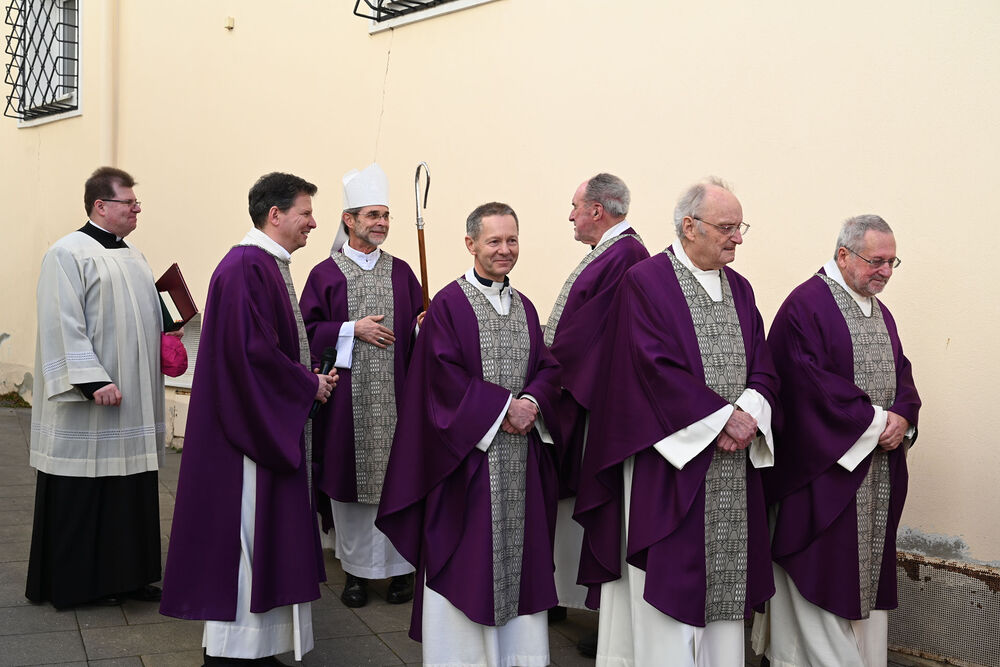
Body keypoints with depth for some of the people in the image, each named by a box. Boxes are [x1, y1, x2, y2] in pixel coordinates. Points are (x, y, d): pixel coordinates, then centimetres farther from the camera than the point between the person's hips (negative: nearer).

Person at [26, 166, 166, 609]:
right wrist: (93, 381, -22)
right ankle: (79, 582, 14)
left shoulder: (132, 256, 15)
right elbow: (65, 325, -17)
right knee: (85, 493, 2)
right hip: (86, 407, -8)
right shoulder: (68, 253, -9)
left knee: (131, 489, 11)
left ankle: (126, 573, 22)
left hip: (133, 402, 8)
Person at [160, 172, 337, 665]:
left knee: (264, 538, 15)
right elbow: (252, 351, -25)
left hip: (273, 426, 11)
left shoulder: (269, 266, 14)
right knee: (243, 534, -1)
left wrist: (313, 376, 6)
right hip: (250, 423, -11)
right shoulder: (246, 268, -18)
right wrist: (308, 385, -13)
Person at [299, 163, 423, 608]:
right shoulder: (326, 274, 3)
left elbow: (419, 323, 10)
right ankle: (357, 569, 18)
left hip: (394, 395, 2)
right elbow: (308, 332, -2)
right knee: (350, 478, 4)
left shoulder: (400, 271, 10)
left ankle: (401, 566, 16)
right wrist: (352, 330, -13)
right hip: (347, 396, -1)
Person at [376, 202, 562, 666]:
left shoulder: (524, 307, 13)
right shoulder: (448, 305, -5)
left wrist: (532, 403, -11)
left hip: (521, 455, 5)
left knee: (519, 551, 9)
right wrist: (503, 405, -16)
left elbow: (548, 368, 9)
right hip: (468, 448, -5)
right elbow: (443, 375, -13)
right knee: (465, 554, 0)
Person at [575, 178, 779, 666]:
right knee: (669, 582, -2)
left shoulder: (739, 289, 14)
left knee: (723, 585, 9)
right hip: (669, 461, -6)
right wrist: (724, 416, -15)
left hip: (733, 465, 6)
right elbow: (656, 369, -15)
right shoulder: (644, 282, -6)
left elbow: (763, 370, 10)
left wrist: (749, 415, -10)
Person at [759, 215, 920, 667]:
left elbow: (901, 374, 14)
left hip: (878, 469, 8)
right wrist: (875, 421, -16)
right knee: (823, 573, -1)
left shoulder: (880, 313, 15)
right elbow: (809, 383, -19)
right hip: (825, 465, -8)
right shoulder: (805, 305, -11)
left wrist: (902, 418, -7)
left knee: (868, 569, 11)